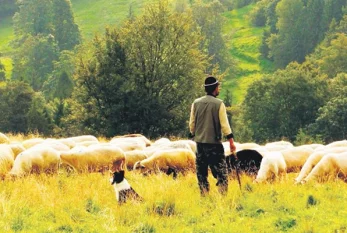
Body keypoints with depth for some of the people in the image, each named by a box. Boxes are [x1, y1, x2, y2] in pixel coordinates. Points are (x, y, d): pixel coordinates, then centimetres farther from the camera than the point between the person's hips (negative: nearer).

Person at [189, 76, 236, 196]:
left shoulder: (196, 103, 4)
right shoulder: (219, 104, -8)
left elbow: (192, 123, 8)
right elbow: (224, 124, -10)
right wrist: (231, 141, -7)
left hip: (200, 142, 4)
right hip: (214, 143, -4)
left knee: (201, 172, 10)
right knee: (221, 172, -1)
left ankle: (204, 196, 9)